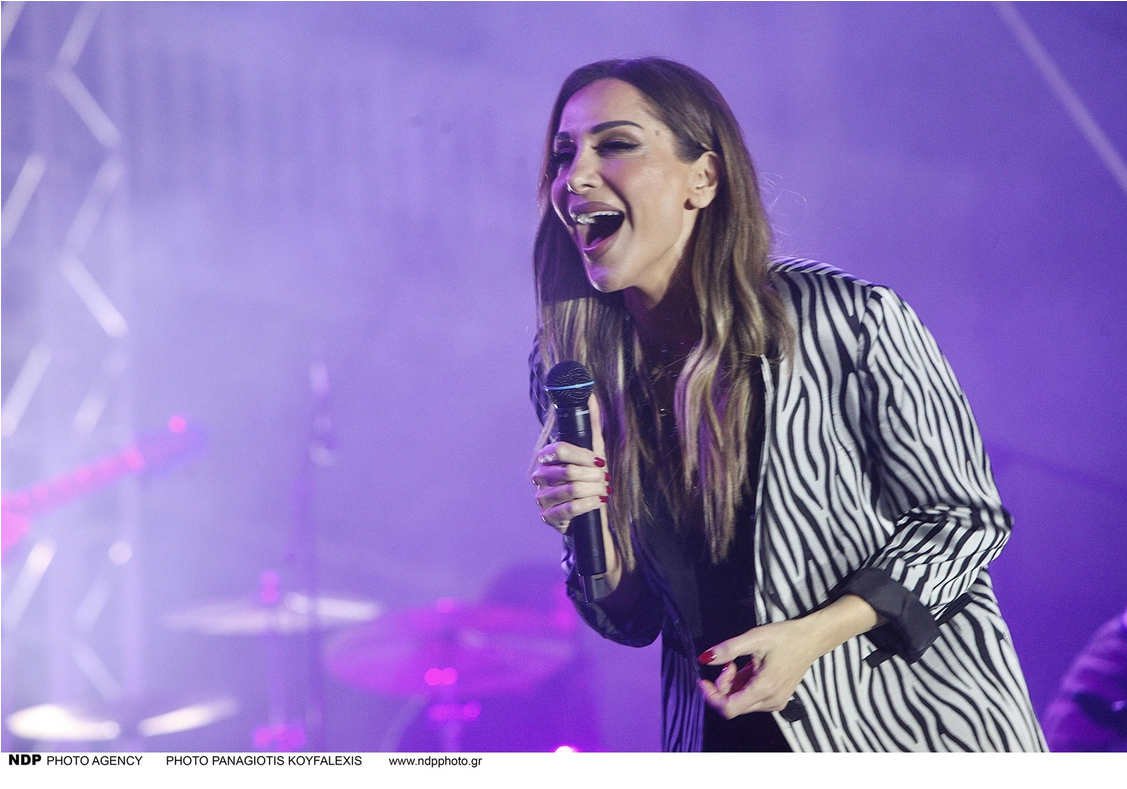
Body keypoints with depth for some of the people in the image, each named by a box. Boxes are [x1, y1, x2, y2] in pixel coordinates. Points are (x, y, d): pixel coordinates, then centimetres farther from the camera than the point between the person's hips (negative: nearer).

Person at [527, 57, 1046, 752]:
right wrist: (590, 535, -19)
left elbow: (964, 517, -8)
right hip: (726, 731, 4)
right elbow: (635, 622, 2)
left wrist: (814, 634, -21)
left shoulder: (849, 319, -17)